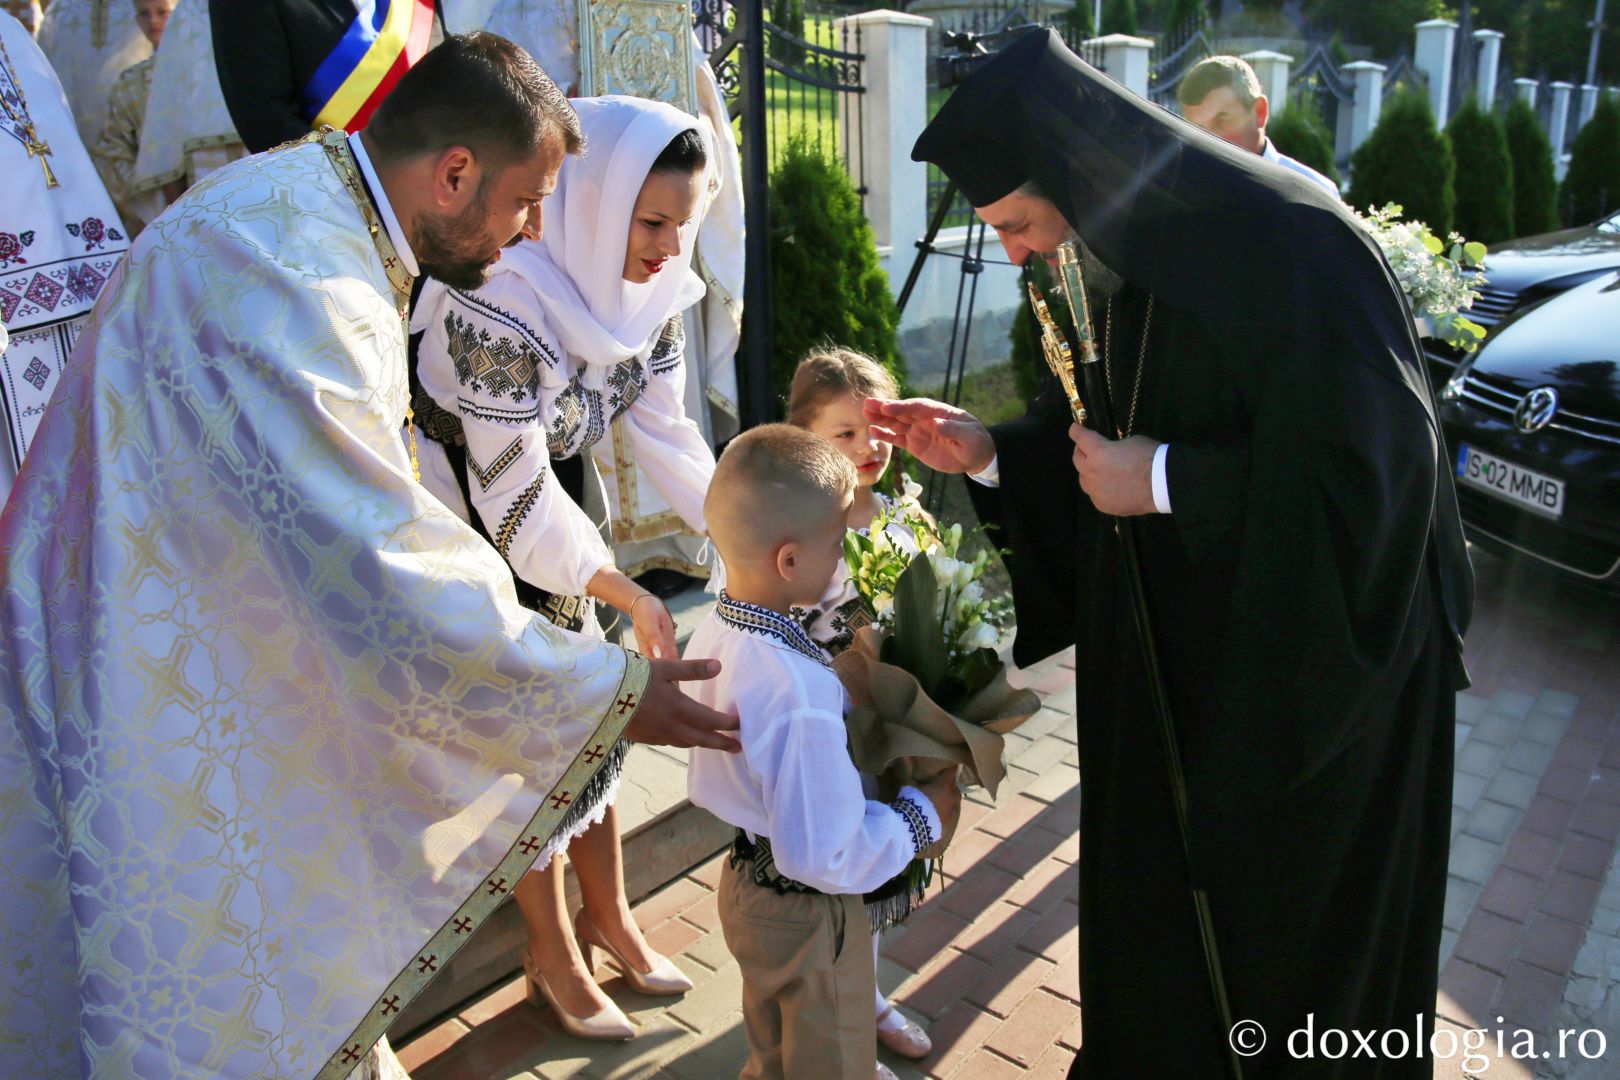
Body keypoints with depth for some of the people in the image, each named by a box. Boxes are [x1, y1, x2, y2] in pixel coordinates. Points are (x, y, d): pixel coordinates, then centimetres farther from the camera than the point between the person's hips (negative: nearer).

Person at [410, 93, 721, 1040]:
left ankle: (608, 916, 32)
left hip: (564, 490, 7)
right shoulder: (501, 299, -33)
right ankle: (555, 955, 23)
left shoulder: (651, 284, -9)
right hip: (472, 519, -7)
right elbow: (512, 490, -30)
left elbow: (666, 430, -2)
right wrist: (628, 596, -24)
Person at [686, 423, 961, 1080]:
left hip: (747, 878, 8)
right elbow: (826, 854, -33)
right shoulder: (800, 693, -38)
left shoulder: (712, 635, -10)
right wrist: (926, 812, -19)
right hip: (809, 916, -8)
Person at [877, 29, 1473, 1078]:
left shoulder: (1288, 244, -25)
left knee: (1287, 928, 14)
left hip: (1315, 669, -7)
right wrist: (989, 452, -4)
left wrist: (1162, 484, -24)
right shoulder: (1126, 259, 0)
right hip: (1179, 649, 7)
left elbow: (1376, 468, -27)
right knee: (1158, 880, 20)